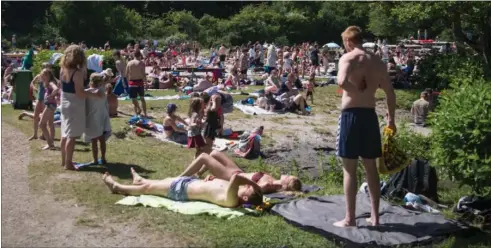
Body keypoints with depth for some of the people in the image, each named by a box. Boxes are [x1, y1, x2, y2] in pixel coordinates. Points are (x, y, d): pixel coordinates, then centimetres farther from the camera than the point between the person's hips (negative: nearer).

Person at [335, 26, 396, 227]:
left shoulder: (348, 58, -7)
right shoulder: (378, 61, 12)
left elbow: (342, 82, -27)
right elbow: (390, 92, 14)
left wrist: (359, 93, -12)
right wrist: (391, 118, 20)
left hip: (351, 114, -6)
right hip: (370, 115, 6)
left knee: (350, 169, 1)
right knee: (371, 167, 14)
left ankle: (350, 218, 6)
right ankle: (375, 216, 21)